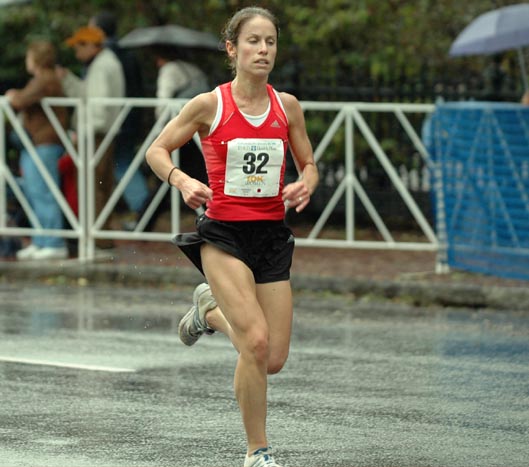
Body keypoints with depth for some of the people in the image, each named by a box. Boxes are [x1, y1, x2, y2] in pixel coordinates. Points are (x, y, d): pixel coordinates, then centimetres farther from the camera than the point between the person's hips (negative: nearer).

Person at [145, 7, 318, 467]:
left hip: (271, 235, 4)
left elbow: (309, 165, 13)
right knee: (256, 344, -20)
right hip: (224, 235, -4)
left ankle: (211, 309, 36)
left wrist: (305, 185, -10)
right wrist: (182, 181, -17)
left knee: (274, 360, 4)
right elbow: (157, 151, 3)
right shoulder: (209, 105, -6)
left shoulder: (287, 106, 3)